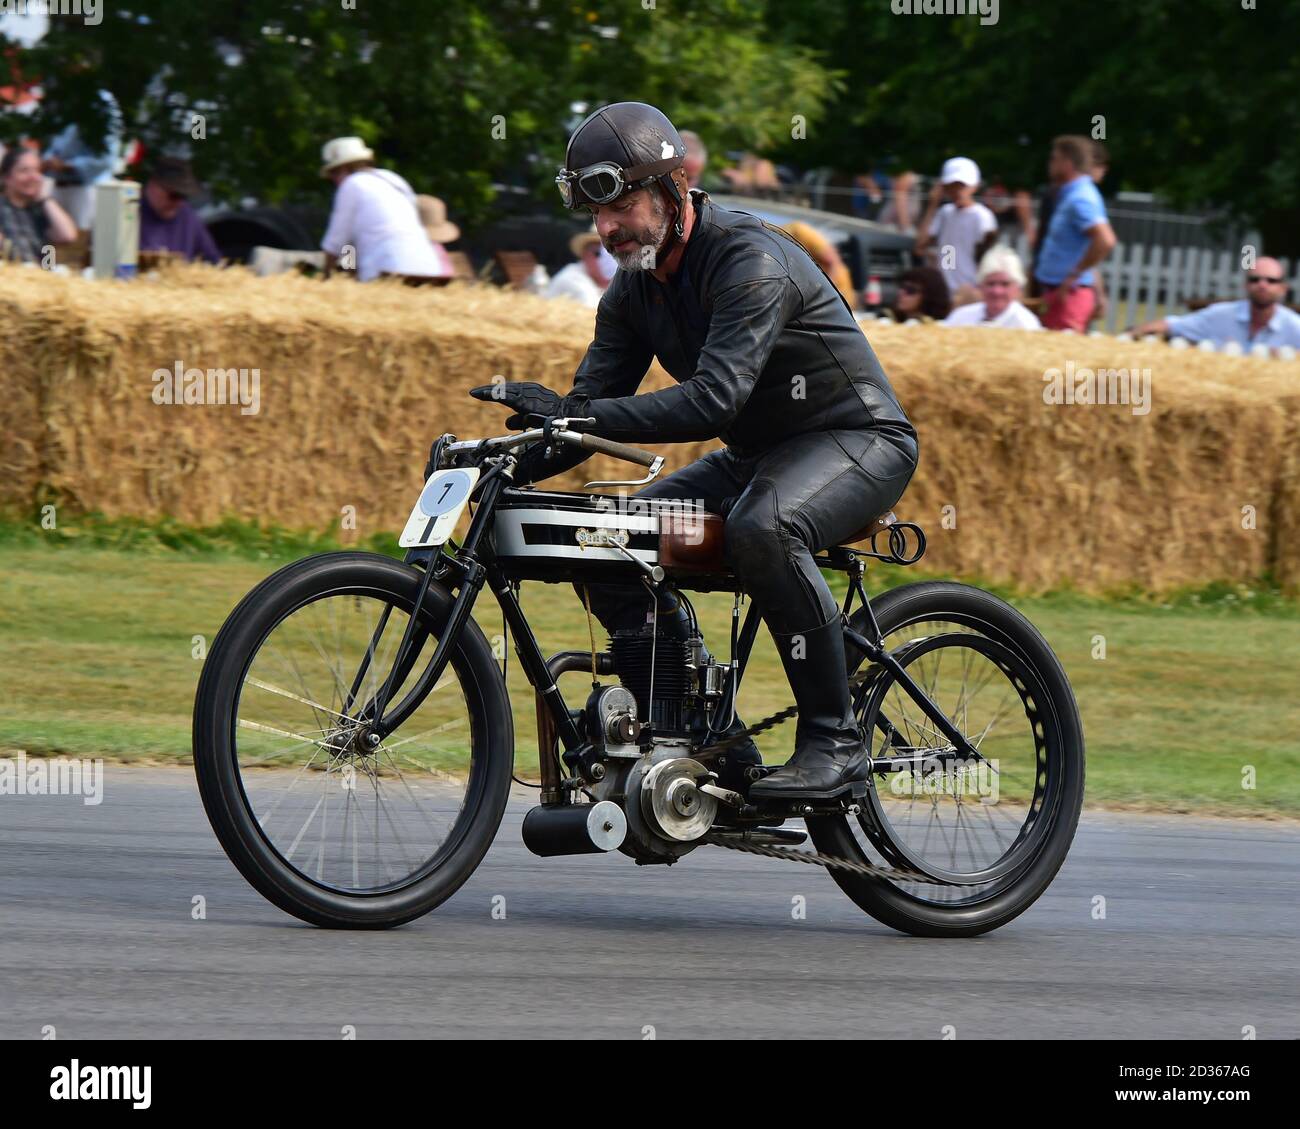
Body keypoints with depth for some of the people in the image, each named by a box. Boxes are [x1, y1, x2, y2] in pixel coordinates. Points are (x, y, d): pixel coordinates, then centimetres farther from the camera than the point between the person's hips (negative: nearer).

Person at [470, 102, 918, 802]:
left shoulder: (750, 259, -25)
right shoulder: (634, 288, 2)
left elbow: (715, 399, -36)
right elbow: (591, 410, 0)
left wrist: (577, 414, -41)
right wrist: (508, 467, -19)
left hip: (859, 441, -9)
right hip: (757, 456, 9)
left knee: (761, 527, -38)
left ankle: (835, 739, -26)